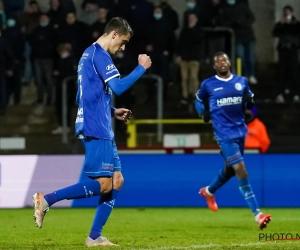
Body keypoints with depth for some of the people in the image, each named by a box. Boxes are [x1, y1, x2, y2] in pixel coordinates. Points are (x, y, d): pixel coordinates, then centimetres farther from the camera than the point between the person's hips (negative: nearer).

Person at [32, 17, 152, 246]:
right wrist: (142, 67, -11)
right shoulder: (100, 55, -10)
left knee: (116, 181, 9)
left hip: (101, 129, 11)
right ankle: (46, 200, -11)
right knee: (103, 184, -13)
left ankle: (95, 236, 7)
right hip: (96, 129, -11)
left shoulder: (89, 54, 21)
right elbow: (118, 87, -21)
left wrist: (113, 112, 20)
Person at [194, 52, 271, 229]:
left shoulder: (242, 81, 6)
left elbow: (249, 104, 15)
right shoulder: (208, 85, -1)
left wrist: (249, 101, -8)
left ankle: (209, 192, 49)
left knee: (230, 169, 18)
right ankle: (257, 213, -19)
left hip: (240, 131, 5)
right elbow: (198, 101, 17)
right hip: (224, 133, -5)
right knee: (241, 170, -16)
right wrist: (203, 113, -3)